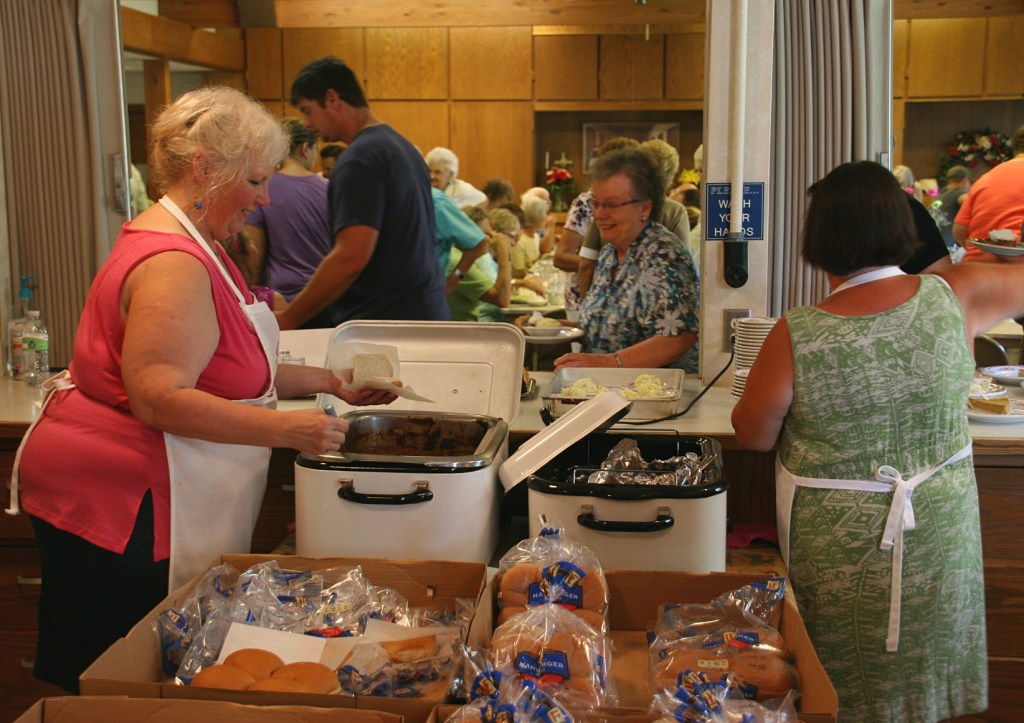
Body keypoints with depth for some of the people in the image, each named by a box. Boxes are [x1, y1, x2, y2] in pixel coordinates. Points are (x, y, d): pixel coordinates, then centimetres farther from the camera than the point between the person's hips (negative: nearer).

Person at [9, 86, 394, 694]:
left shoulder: (196, 248, 15)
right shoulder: (174, 264, -20)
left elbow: (225, 366, 20)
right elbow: (159, 397, -27)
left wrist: (326, 382, 15)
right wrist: (285, 429, -29)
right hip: (115, 501, -10)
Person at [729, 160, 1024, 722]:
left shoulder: (795, 336, -23)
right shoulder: (953, 297, -16)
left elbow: (753, 436, -9)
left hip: (838, 545, -3)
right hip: (939, 534, 3)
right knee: (923, 668, 26)